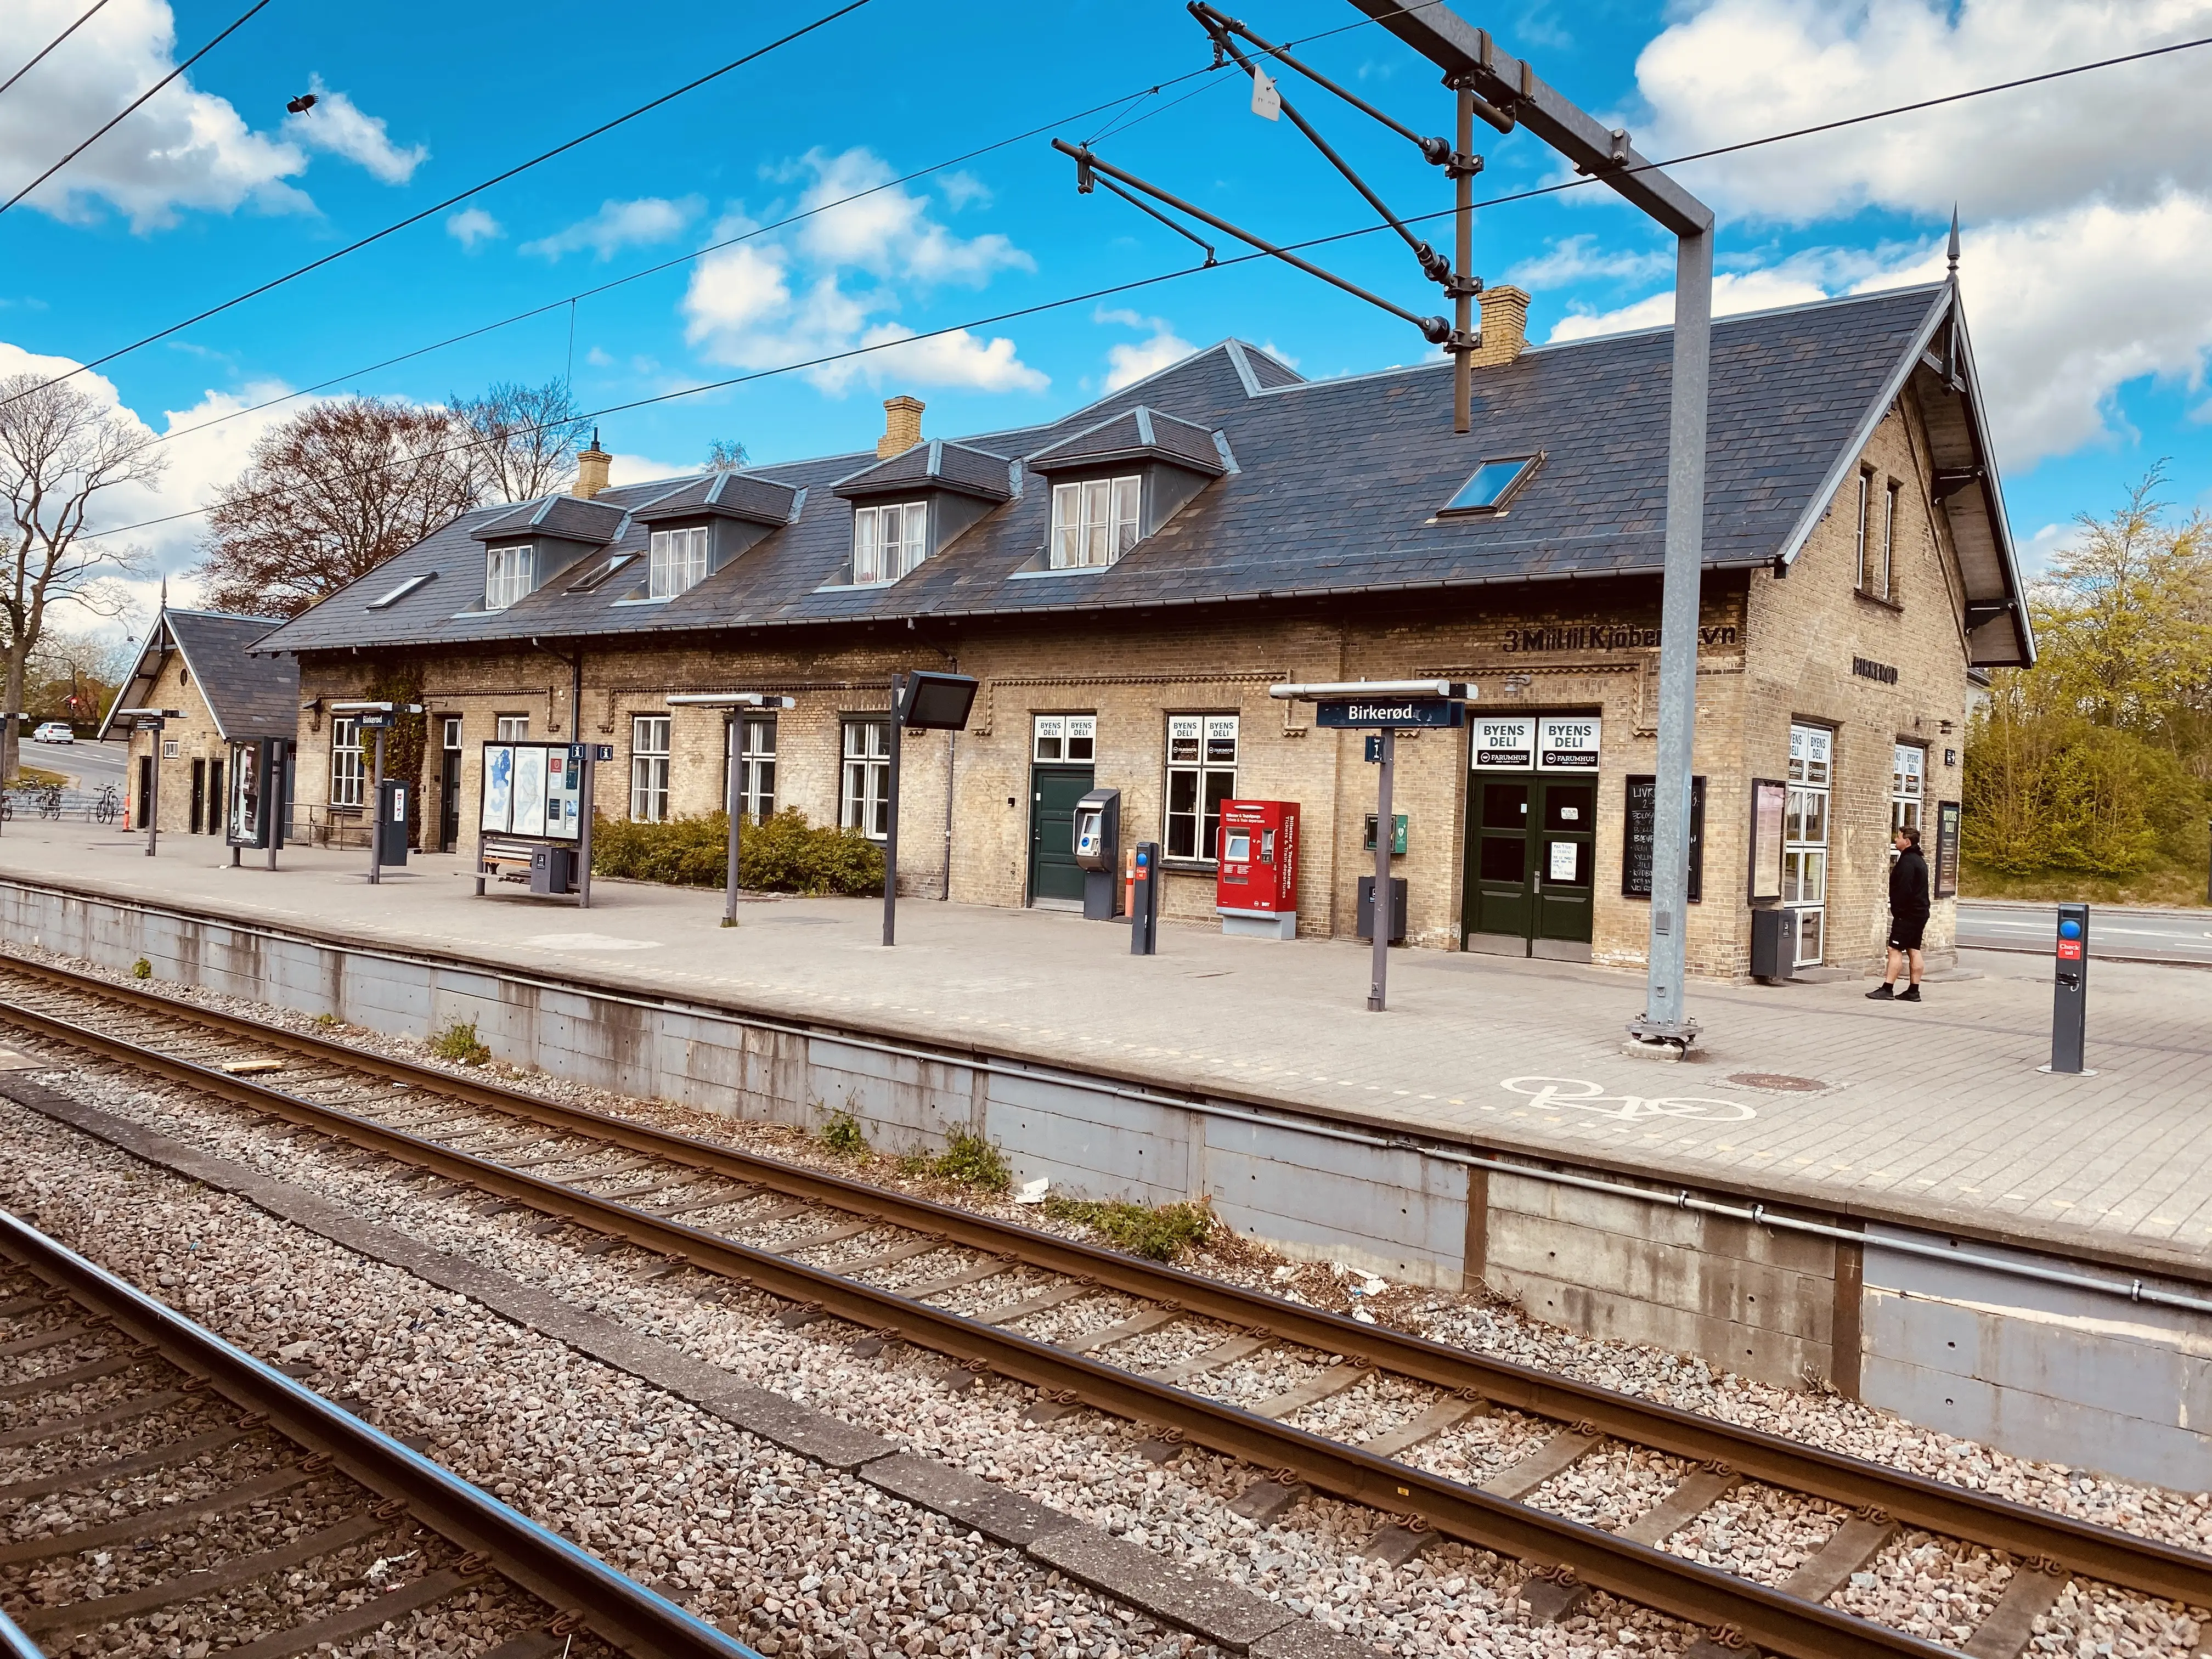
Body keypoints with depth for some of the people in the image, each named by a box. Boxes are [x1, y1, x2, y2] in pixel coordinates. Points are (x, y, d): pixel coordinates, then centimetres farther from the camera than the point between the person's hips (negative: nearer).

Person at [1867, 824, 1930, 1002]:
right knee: (1914, 951, 10)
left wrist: (1898, 910, -18)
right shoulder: (1919, 860, 18)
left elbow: (1903, 889, -24)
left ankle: (1887, 989, -12)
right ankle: (1914, 991, 11)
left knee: (1895, 949, -10)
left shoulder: (1907, 861, -16)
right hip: (1919, 914, 10)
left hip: (1907, 914, -10)